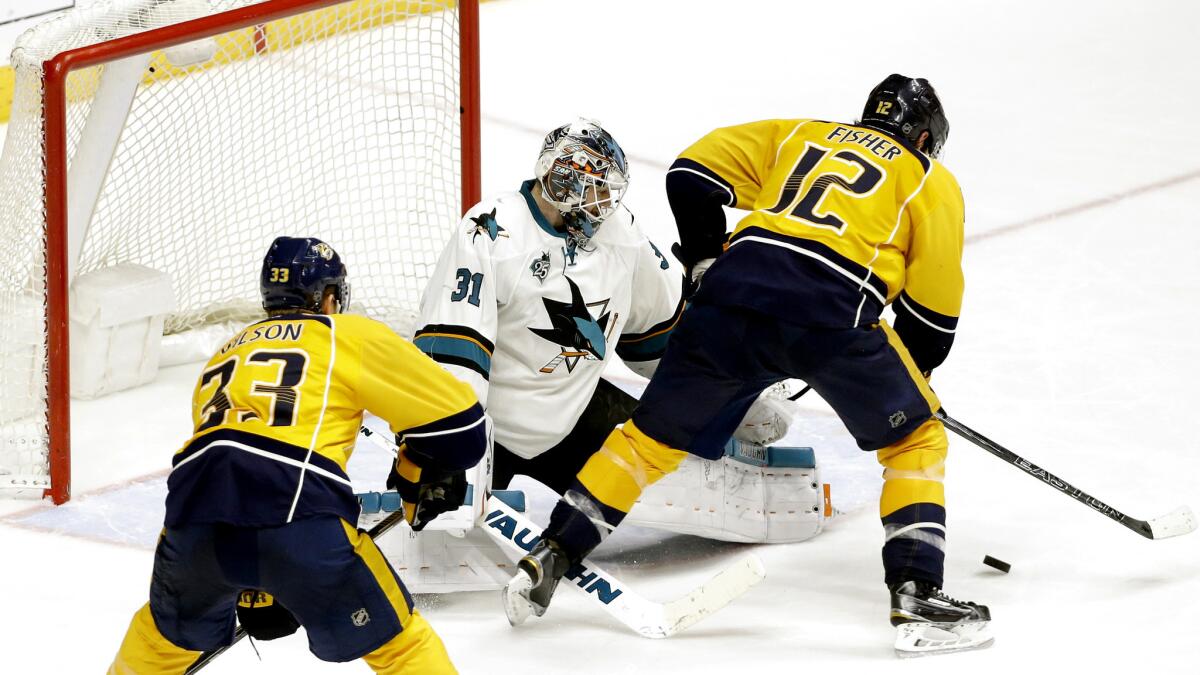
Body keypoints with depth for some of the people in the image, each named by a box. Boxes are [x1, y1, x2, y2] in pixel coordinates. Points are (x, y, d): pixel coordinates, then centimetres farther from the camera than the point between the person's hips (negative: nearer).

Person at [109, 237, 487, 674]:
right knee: (397, 639, 9)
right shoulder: (350, 336, 17)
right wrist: (423, 481, 35)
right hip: (297, 514, -5)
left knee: (172, 628, 33)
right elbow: (456, 420, 15)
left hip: (196, 512, 5)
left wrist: (256, 596, 43)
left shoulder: (224, 355, 34)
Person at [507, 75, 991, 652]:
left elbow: (692, 174, 22)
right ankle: (915, 593, 5)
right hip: (835, 316, -3)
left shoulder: (798, 135, 30)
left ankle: (547, 561, 14)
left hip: (737, 289, 3)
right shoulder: (932, 182, 22)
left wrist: (707, 264, 30)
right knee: (914, 438, 16)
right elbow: (934, 309, 17)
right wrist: (910, 374, 33)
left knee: (655, 434, 15)